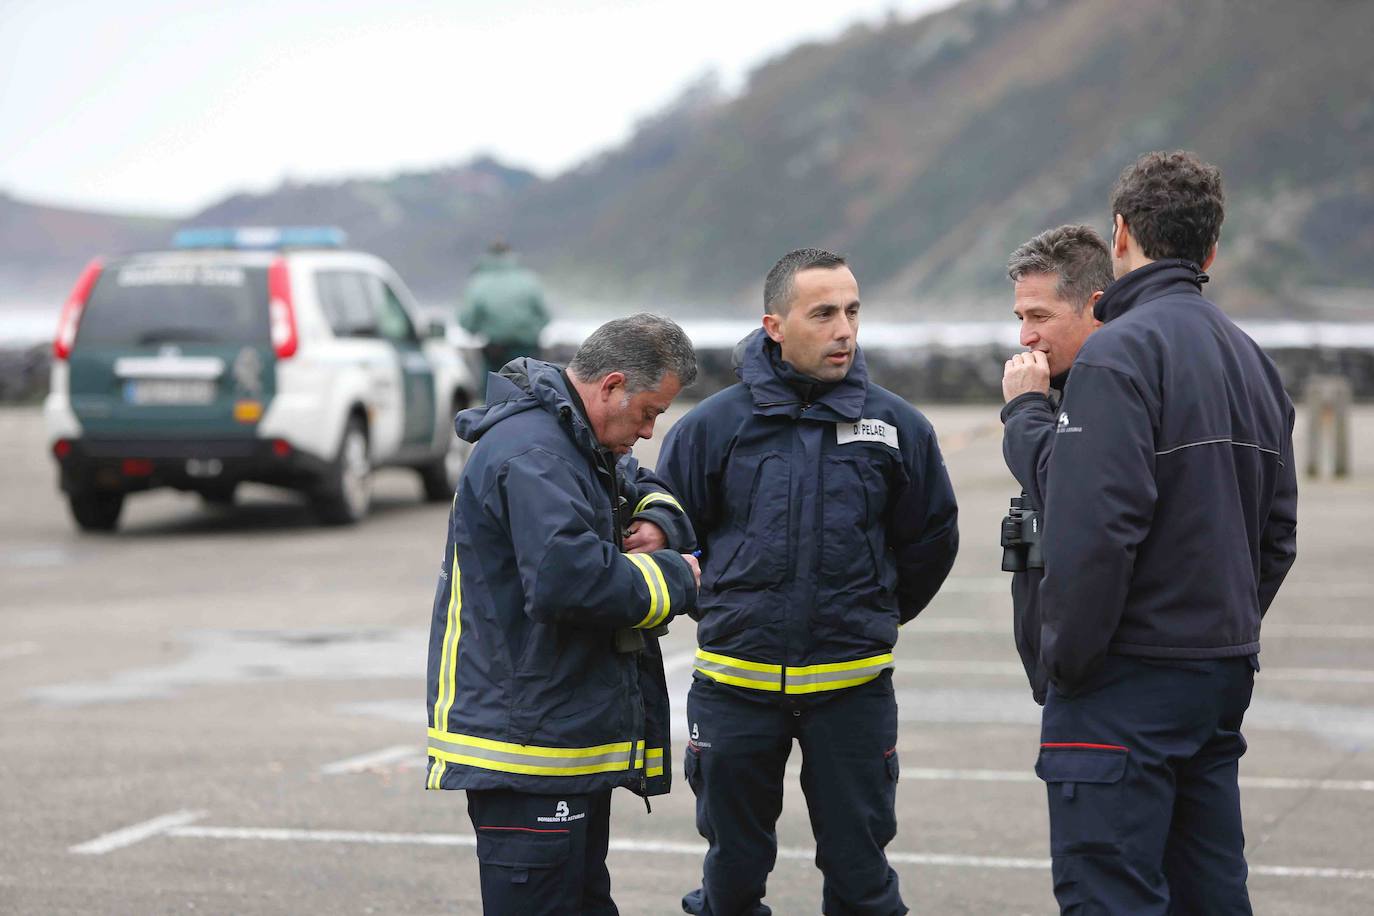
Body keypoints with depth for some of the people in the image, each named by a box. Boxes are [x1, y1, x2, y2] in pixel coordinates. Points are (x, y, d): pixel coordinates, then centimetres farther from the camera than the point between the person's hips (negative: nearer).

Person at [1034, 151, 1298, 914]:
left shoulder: (1120, 352, -14)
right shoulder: (1250, 358, 13)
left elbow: (1093, 528, -22)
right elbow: (1277, 533, 16)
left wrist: (1065, 657, -12)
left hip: (1129, 679, -9)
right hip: (1224, 675, 9)